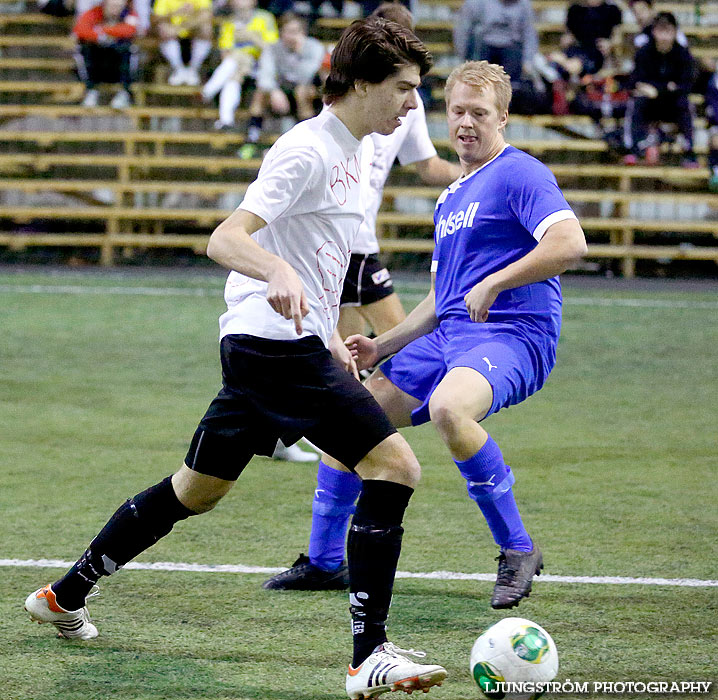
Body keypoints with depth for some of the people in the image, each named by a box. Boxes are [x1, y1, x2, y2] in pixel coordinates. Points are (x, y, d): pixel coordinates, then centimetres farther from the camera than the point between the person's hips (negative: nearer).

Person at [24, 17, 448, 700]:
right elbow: (225, 239, -25)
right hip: (279, 345, -10)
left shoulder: (346, 154, 17)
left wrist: (327, 335, 25)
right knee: (394, 466, -15)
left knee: (196, 491, 20)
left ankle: (65, 594, 32)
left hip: (276, 345, 10)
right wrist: (279, 276, -44)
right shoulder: (306, 150, -15)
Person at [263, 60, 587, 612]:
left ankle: (518, 550, -22)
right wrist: (383, 347, 21)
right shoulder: (450, 199, 22)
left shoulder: (519, 174, -6)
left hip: (511, 336, -9)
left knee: (448, 407, -38)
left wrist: (493, 283, -22)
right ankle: (324, 563, 23)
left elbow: (570, 243, -22)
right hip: (449, 337, 9)